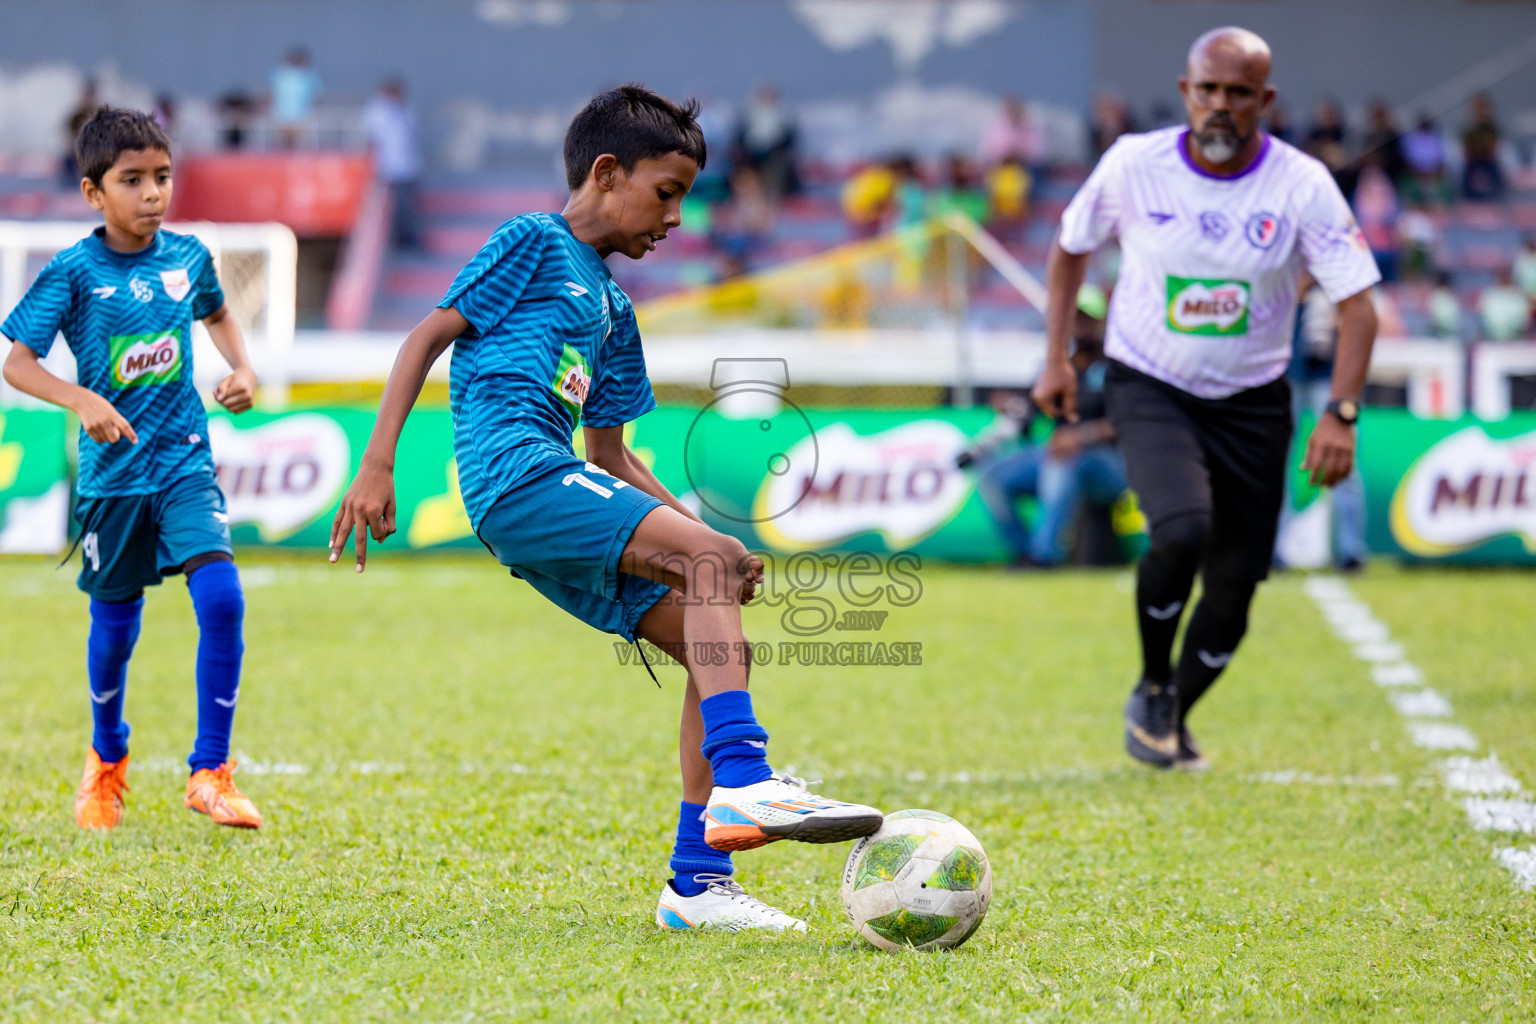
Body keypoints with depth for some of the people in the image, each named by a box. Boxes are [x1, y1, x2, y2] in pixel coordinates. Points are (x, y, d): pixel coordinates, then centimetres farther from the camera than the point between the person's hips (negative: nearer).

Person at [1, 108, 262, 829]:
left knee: (221, 596, -18)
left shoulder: (188, 256, 1)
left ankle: (210, 772, -9)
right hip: (113, 472, -2)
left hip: (185, 463, 2)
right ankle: (106, 758, 39)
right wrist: (82, 401, -27)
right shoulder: (73, 273, -10)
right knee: (114, 625, 11)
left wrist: (241, 369, 6)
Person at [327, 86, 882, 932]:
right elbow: (429, 335, -2)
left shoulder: (611, 309, 27)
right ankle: (743, 782, -37)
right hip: (513, 472, -9)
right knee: (711, 558, -25)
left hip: (560, 499, 9)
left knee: (719, 649, -1)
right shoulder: (535, 242, 4)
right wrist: (377, 464, -12)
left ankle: (697, 880, -3)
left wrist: (705, 538, 17)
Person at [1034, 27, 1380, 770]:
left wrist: (1341, 414, -23)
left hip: (1253, 405, 2)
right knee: (1181, 531, -28)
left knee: (1234, 588, 3)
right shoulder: (1134, 165, -10)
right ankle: (1151, 686, -1)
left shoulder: (1303, 186, -11)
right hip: (1149, 389, -2)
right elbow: (1070, 248, 8)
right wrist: (1057, 360, 3)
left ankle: (1174, 717, 30)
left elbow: (1357, 305, -11)